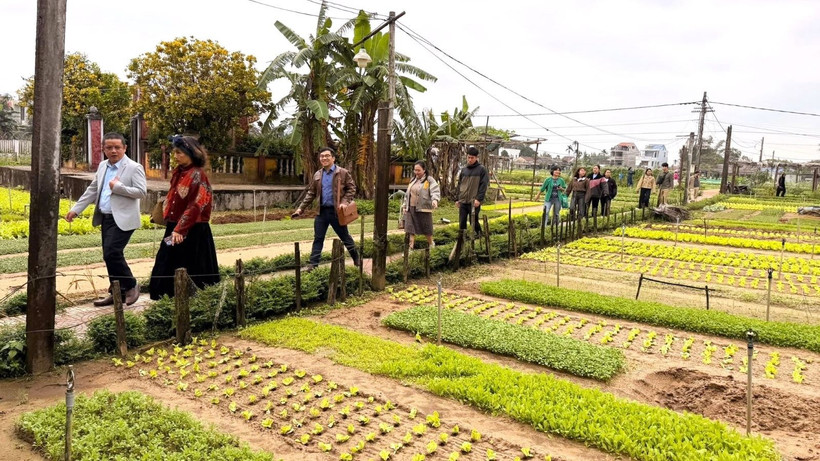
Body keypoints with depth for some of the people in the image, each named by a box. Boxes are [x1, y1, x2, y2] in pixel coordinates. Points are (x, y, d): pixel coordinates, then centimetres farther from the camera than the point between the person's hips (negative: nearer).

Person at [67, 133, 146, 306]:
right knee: (110, 256, 10)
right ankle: (117, 293, 19)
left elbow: (142, 192, -15)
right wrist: (75, 209, 17)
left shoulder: (134, 167, -8)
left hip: (122, 220, -8)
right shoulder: (102, 166, 14)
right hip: (105, 218, 8)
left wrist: (118, 187, -18)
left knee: (111, 253, -16)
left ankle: (131, 286, 3)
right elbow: (92, 190, 19)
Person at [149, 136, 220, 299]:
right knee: (168, 270, 12)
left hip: (192, 232, -9)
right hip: (174, 228, 9)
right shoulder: (178, 172, 10)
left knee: (191, 273, 0)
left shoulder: (197, 175, -14)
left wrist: (180, 229, -21)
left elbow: (195, 206, -19)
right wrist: (172, 227, 14)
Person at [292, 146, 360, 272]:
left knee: (345, 237, 9)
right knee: (318, 238, 6)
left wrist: (345, 202, -18)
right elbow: (311, 193, 12)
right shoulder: (317, 175, 9)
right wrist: (301, 208, 5)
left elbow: (351, 188, -3)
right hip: (322, 211, 4)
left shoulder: (343, 173, -5)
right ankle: (313, 264, 11)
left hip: (336, 211, -4)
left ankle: (356, 258, 27)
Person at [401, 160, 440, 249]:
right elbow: (407, 194, 22)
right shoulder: (413, 180, 15)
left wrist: (435, 200, -40)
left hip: (423, 209, -5)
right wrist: (404, 205, 18)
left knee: (426, 229, 7)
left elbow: (435, 192, -20)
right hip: (411, 209, 5)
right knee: (411, 229, 2)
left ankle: (431, 245, 29)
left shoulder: (430, 180, -6)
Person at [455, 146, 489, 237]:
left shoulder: (481, 169, -2)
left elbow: (483, 185, -8)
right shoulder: (464, 170, 14)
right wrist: (457, 199, 14)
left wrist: (479, 199, -17)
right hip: (463, 201, 5)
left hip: (474, 202, -5)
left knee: (474, 222, 1)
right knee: (462, 223, 5)